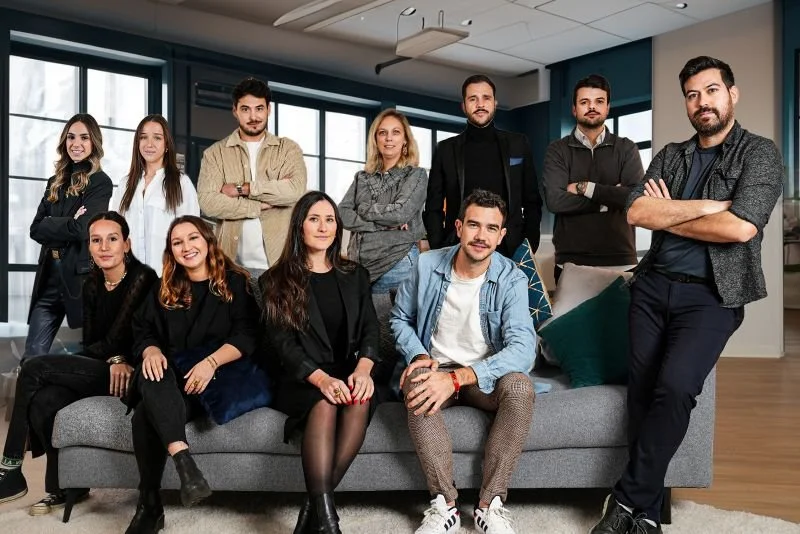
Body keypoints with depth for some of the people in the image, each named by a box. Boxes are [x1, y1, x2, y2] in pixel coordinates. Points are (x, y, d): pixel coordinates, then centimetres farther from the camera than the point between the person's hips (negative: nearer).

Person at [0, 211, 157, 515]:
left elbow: (118, 339, -14)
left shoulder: (142, 278, -10)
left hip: (129, 372, -6)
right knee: (45, 401, -23)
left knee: (33, 368, -17)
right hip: (99, 371, 6)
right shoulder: (92, 284, 12)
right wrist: (114, 359, -9)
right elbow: (90, 342, 9)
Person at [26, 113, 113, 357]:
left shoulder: (100, 182, -4)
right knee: (33, 355, 5)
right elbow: (36, 228, 5)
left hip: (82, 277, -6)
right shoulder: (55, 182, 14)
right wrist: (68, 225, -8)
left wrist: (52, 226, -2)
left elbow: (83, 228, -15)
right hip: (49, 277, 6)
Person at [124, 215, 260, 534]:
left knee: (146, 415, -30)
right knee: (152, 374, -35)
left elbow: (247, 336, -6)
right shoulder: (163, 291, 20)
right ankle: (183, 459, -44)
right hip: (170, 381, 4)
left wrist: (211, 362, -23)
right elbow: (142, 332, 12)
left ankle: (150, 505, -24)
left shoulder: (235, 282, 6)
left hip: (217, 378, -3)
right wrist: (151, 350, -13)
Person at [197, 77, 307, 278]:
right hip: (233, 264, 0)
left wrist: (242, 189, -9)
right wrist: (262, 204, -11)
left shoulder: (288, 148, 7)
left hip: (279, 261, 0)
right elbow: (207, 202, -7)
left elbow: (296, 190, -11)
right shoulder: (215, 153, 7)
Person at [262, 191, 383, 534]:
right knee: (325, 402, -35)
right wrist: (321, 379, -23)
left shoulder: (355, 275, 16)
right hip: (301, 380, -2)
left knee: (360, 398, -32)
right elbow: (281, 341, -5)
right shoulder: (276, 281, 6)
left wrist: (363, 368, -17)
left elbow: (370, 328, 6)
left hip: (349, 371, 2)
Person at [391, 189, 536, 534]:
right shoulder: (427, 266, -7)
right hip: (437, 368, 1)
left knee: (520, 387, -34)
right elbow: (400, 318, 8)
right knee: (417, 385, -35)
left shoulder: (511, 279, -13)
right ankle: (444, 504, -27)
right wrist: (419, 357, -14)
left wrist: (458, 378, -36)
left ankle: (491, 503, -22)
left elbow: (523, 348, -25)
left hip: (486, 376, 0)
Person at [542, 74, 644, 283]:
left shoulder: (626, 148, 6)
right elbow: (554, 200, -11)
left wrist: (585, 188, -10)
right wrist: (610, 197, -10)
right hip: (570, 262, -1)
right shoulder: (557, 150, 4)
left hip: (620, 261, 1)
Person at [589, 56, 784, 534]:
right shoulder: (670, 157, 14)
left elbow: (741, 227, -16)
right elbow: (636, 212, -3)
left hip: (711, 295, -4)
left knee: (674, 386, -23)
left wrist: (668, 216, -4)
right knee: (643, 389, -2)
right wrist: (709, 206, -10)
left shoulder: (759, 153, 0)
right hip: (654, 285, 5)